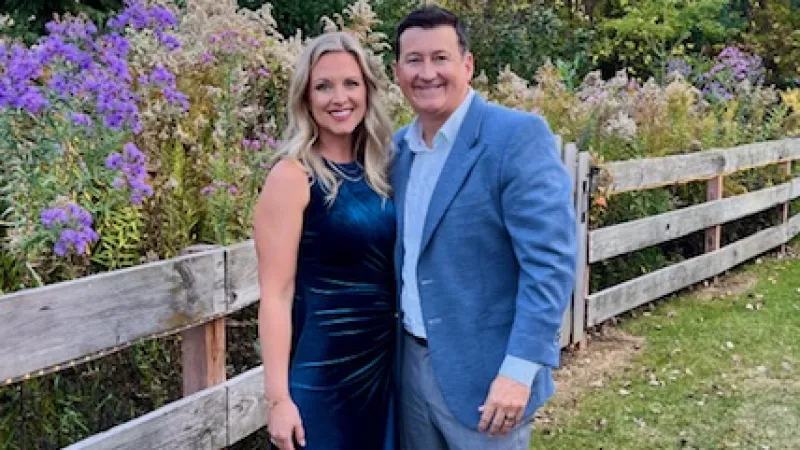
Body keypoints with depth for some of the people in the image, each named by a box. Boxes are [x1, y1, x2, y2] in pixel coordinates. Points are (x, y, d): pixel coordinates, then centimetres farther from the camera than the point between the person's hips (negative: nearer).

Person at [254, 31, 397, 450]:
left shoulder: (377, 169, 4)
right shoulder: (293, 176, -13)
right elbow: (276, 294, -14)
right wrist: (277, 396, -17)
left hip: (382, 359, 6)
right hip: (320, 370, -6)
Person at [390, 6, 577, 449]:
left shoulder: (518, 135, -15)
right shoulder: (399, 146, 6)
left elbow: (550, 260, -19)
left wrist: (519, 370, -23)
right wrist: (397, 346, 11)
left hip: (485, 372, -6)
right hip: (412, 362, 6)